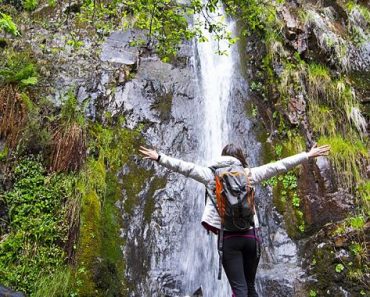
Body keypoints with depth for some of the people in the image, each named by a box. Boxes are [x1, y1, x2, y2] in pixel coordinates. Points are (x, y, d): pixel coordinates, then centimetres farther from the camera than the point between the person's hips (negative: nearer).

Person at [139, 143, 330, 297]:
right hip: (250, 235, 2)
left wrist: (159, 157, 4)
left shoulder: (212, 174, 2)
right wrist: (308, 155, 13)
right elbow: (279, 165, 7)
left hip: (229, 237, -2)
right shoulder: (249, 174, 5)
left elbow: (185, 167, 0)